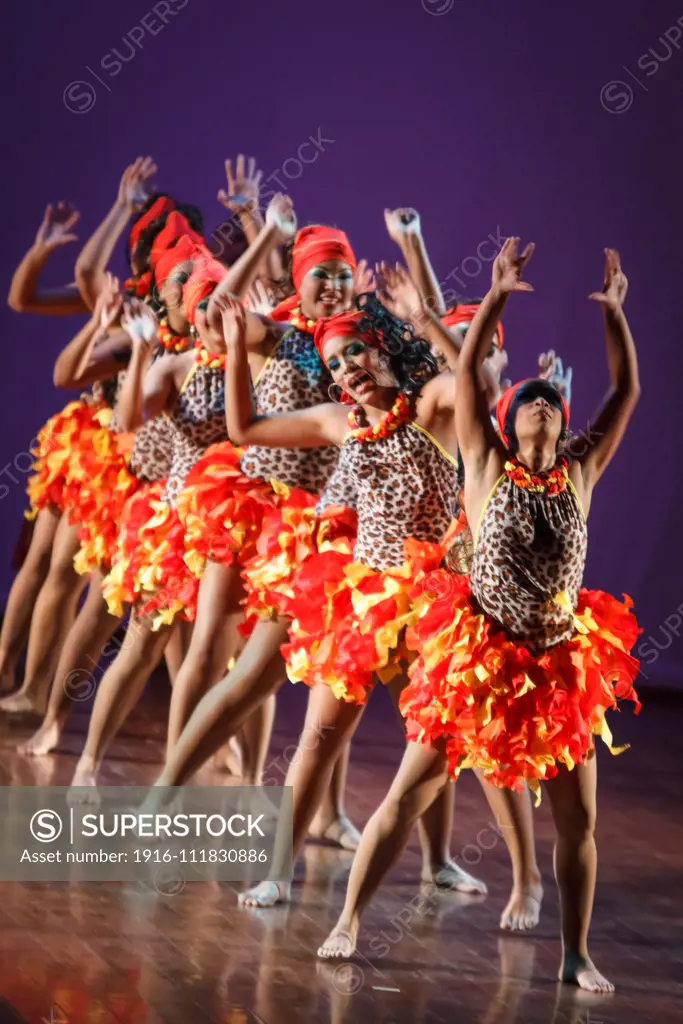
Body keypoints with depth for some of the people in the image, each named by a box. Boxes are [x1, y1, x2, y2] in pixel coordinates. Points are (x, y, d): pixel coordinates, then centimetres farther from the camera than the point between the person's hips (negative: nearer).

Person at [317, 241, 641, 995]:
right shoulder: (488, 467, 0)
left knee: (578, 817, 5)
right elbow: (465, 372, -8)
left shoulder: (580, 473, 6)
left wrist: (613, 312, -1)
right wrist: (497, 296, -12)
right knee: (409, 792, -3)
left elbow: (627, 392, 5)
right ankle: (348, 922, 5)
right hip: (478, 656, -3)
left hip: (562, 667, 3)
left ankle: (576, 953, 17)